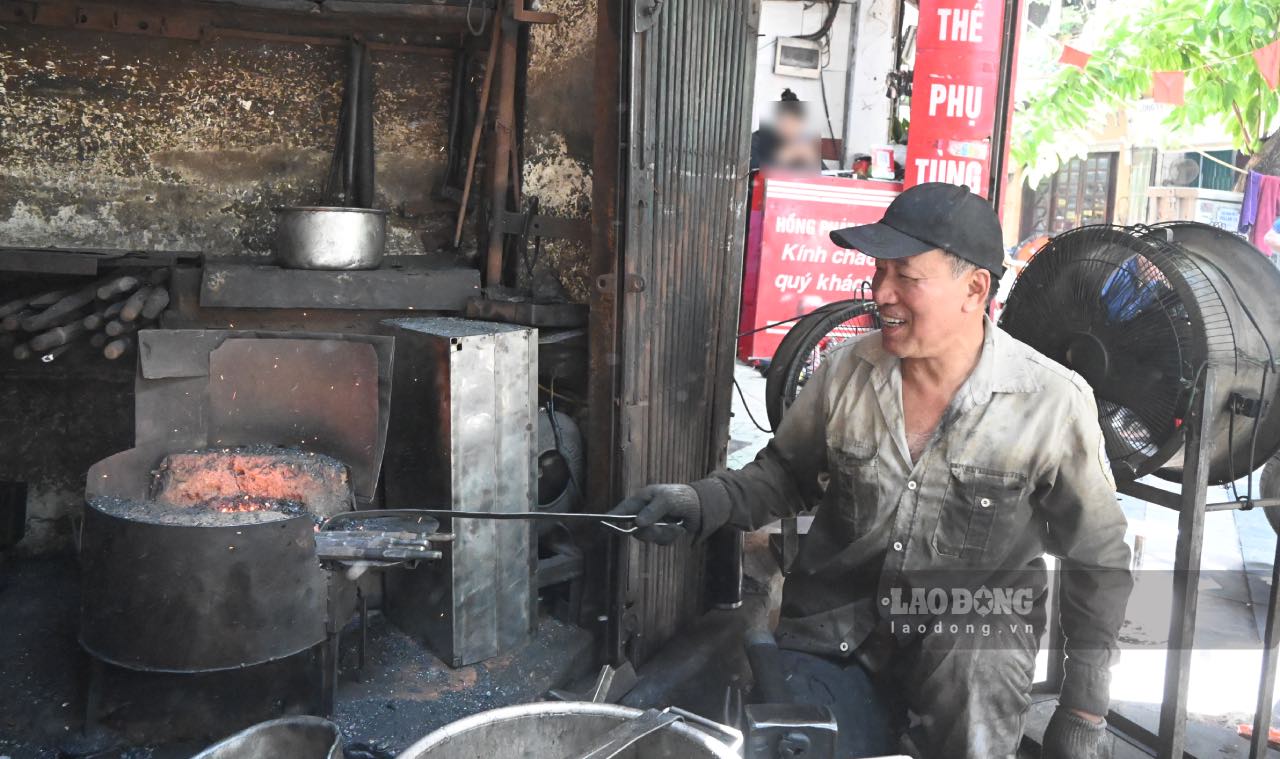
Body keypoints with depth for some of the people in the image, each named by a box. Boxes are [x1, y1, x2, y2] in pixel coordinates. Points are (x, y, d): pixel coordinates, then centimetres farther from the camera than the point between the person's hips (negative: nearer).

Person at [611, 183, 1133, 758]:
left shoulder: (1053, 402, -10)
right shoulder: (846, 371, -3)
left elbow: (1098, 559, 0)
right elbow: (785, 474, 11)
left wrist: (1082, 713, 0)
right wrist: (701, 502, -8)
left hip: (972, 639, -1)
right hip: (831, 640, 2)